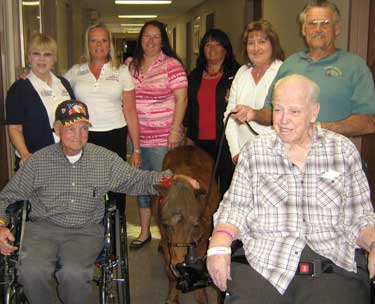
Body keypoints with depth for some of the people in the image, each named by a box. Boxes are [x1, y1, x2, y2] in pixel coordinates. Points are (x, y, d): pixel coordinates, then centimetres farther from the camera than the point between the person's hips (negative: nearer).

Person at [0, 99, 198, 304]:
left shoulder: (105, 160, 6)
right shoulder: (38, 161, 4)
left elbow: (138, 179, 9)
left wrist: (173, 178, -7)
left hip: (86, 230, 0)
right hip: (44, 227, 1)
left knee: (74, 273, -30)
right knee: (31, 271, -28)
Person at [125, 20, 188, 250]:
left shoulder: (172, 65, -5)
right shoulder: (130, 65, 9)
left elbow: (181, 98, -8)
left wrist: (175, 131, -14)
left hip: (163, 139, -5)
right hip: (137, 138, 5)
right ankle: (144, 232, 29)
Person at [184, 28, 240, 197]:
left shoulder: (235, 74, 2)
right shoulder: (194, 77, 15)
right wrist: (189, 137, 17)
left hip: (225, 141, -4)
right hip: (200, 142, 4)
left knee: (227, 186, -1)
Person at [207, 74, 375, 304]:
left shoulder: (344, 150, 11)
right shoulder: (254, 151, 11)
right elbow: (235, 208, 8)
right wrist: (218, 247, -8)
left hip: (334, 267, 1)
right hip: (263, 266, 0)